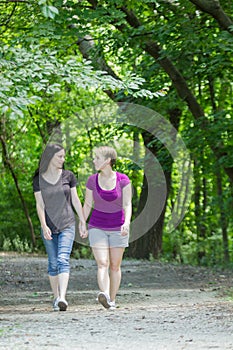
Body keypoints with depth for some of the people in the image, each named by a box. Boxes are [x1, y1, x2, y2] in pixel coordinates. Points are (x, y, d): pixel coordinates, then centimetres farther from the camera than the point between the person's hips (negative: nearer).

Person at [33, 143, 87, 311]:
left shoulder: (68, 176, 3)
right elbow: (40, 205, -4)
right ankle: (56, 298, 20)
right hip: (49, 227, 1)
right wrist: (44, 226, -16)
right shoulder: (39, 179, 0)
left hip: (67, 225, -1)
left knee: (63, 260, -16)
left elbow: (76, 200, 6)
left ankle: (62, 298, -27)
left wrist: (83, 223, 4)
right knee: (53, 263, 7)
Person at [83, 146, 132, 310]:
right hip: (97, 227, 0)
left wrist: (127, 223, -23)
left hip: (118, 229, 0)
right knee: (102, 264, -16)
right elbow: (87, 204, 8)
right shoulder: (92, 180, -1)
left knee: (115, 266, 5)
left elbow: (127, 205, -8)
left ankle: (112, 300, 15)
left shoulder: (123, 180, -7)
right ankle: (104, 295, -35)